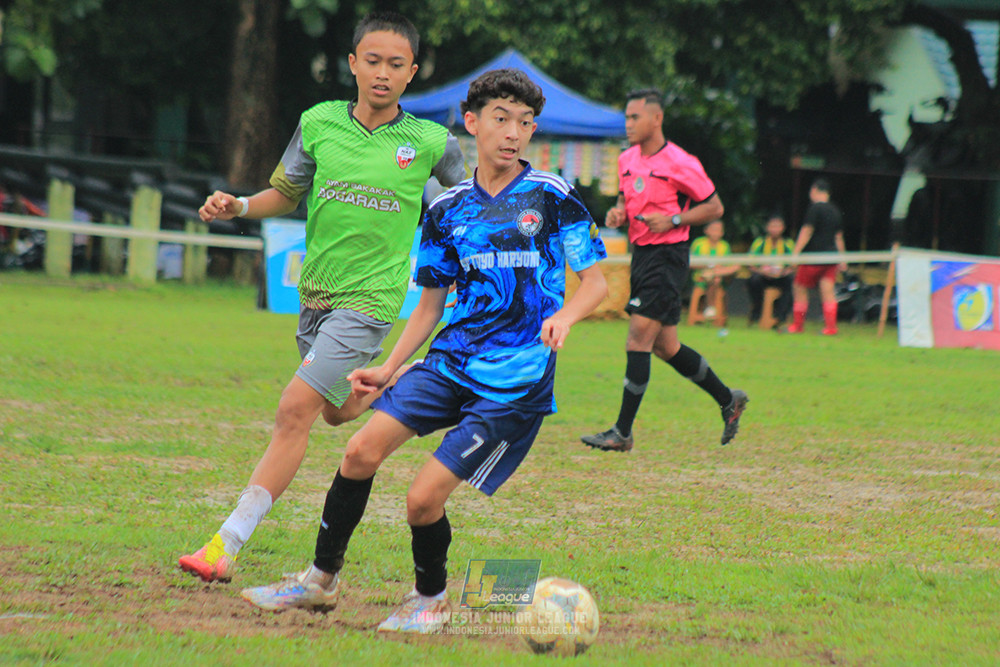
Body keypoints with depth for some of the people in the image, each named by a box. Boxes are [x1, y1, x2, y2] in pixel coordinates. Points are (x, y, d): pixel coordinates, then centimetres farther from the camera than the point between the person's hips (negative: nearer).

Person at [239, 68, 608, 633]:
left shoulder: (553, 197, -4)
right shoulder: (448, 210, 10)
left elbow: (596, 282, -3)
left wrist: (566, 315, -24)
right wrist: (389, 369, 9)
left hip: (516, 384, -5)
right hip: (451, 360, 5)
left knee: (424, 497, -12)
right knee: (363, 449, -11)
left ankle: (431, 600, 16)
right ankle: (322, 580, 6)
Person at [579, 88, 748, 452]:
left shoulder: (679, 163, -12)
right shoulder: (627, 160, 9)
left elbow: (714, 207, -6)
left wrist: (673, 220, -18)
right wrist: (618, 214, 2)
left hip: (668, 255, -8)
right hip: (641, 255, 8)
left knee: (638, 339, -13)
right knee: (665, 347, 13)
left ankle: (623, 432, -10)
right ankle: (728, 399, 30)